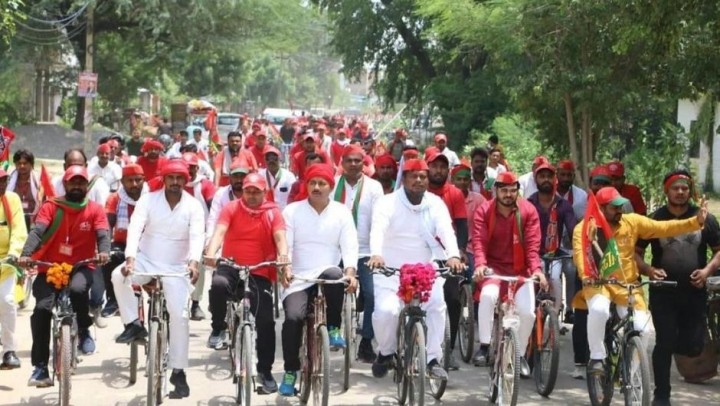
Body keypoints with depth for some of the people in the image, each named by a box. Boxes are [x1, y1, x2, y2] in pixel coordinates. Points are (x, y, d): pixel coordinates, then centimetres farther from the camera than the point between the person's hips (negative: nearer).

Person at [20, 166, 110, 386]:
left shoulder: (94, 210, 4)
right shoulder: (51, 207, 1)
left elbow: (103, 234, -9)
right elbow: (37, 231, -13)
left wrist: (103, 252, -32)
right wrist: (26, 254, -31)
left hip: (81, 267, -1)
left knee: (77, 289, -35)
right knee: (42, 308, -19)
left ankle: (84, 332, -7)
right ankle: (40, 367, -11)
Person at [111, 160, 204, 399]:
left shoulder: (193, 206, -6)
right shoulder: (148, 200, -7)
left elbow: (197, 236, -20)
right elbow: (135, 229, -19)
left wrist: (193, 262, -40)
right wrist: (130, 258, -36)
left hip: (177, 267, 0)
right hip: (146, 260, 0)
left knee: (179, 315, -10)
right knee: (119, 276, -30)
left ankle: (178, 371, 0)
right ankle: (134, 325, -12)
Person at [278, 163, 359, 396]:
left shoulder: (342, 212, 6)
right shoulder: (292, 211, 5)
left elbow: (349, 245, -4)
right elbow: (285, 244, -4)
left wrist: (350, 272, -22)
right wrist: (285, 268, -23)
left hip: (328, 274, 0)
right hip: (298, 278, 0)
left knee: (334, 273, -37)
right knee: (293, 317, -25)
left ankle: (334, 328, -16)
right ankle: (290, 371, -8)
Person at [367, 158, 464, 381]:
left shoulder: (435, 203, 0)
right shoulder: (388, 202, -8)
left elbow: (446, 230, -16)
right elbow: (377, 229, -26)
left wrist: (453, 255, -37)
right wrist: (376, 254, -47)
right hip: (390, 271, -2)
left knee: (437, 304, -22)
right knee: (386, 310, -21)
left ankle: (433, 359, -6)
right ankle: (386, 352, 9)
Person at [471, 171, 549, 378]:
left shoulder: (528, 211, -5)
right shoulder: (484, 211, -5)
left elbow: (532, 244, -12)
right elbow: (479, 241, -16)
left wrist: (536, 269, -29)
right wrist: (480, 265, -35)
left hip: (520, 269, 1)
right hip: (494, 266, -1)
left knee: (527, 311, -17)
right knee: (488, 295, -32)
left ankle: (520, 355, 8)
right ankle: (484, 346, -18)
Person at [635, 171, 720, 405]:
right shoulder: (655, 219, 1)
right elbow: (636, 252, 6)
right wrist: (648, 270, -14)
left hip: (694, 292, 1)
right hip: (663, 292, -1)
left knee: (693, 347, -1)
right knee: (664, 343, -5)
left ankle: (678, 340, 36)